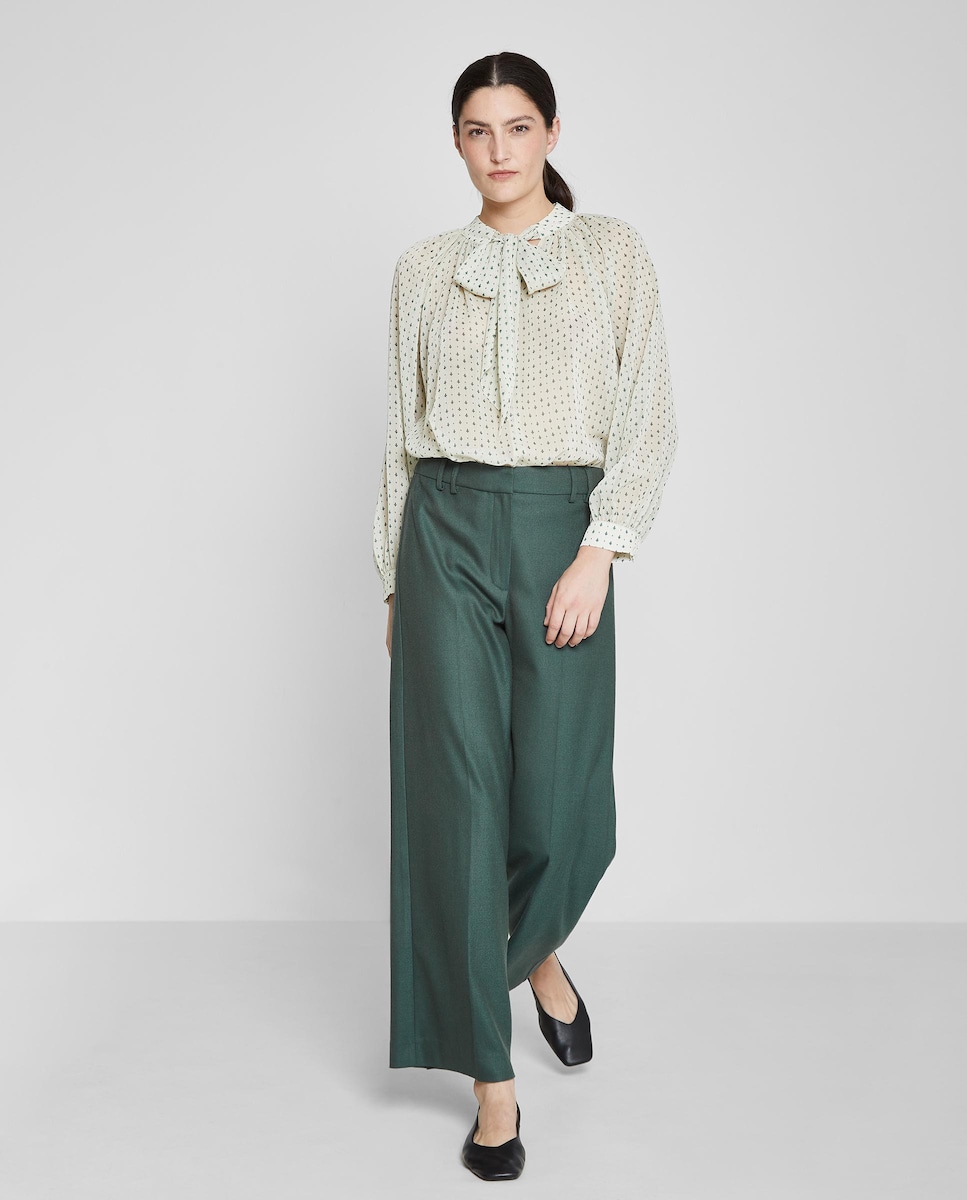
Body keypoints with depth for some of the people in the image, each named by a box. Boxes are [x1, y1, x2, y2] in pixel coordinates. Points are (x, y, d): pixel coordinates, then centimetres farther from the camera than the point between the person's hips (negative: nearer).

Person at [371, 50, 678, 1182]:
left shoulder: (613, 251, 5)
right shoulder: (423, 269, 11)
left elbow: (649, 417, -1)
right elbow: (402, 432, 13)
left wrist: (597, 552, -12)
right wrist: (393, 577, 11)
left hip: (563, 528, -1)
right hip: (446, 529, 1)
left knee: (563, 802, 0)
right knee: (459, 792, -1)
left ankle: (535, 949, 37)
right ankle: (490, 1069, 11)